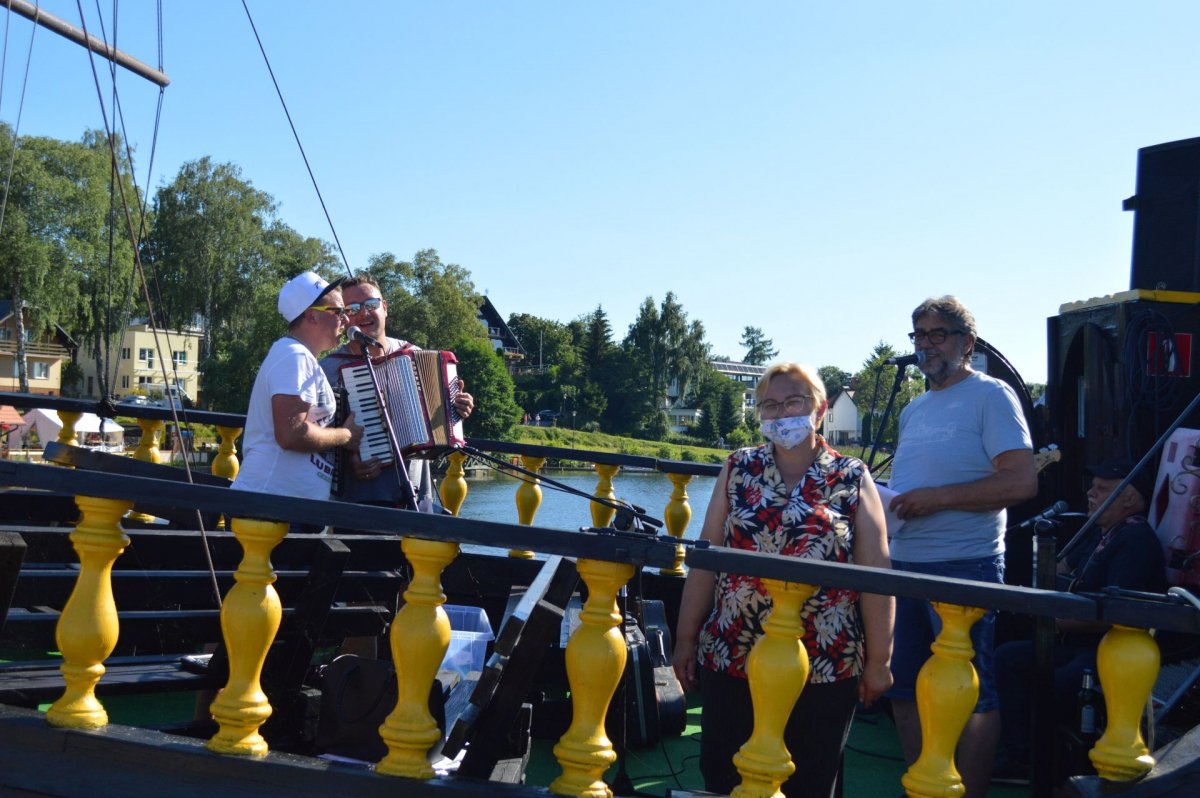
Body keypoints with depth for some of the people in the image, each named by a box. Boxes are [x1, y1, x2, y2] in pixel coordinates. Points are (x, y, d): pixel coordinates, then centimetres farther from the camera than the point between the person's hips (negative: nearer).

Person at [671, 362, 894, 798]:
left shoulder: (852, 479, 0)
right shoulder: (738, 470, 5)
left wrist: (878, 660, -2)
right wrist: (685, 639, 4)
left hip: (826, 670, -1)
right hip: (730, 662, 2)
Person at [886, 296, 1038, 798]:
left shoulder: (990, 395, -7)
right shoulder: (913, 410, 18)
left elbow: (1022, 481, -17)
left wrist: (937, 498, -19)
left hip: (964, 567, -8)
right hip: (904, 564, 8)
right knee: (905, 690, 13)